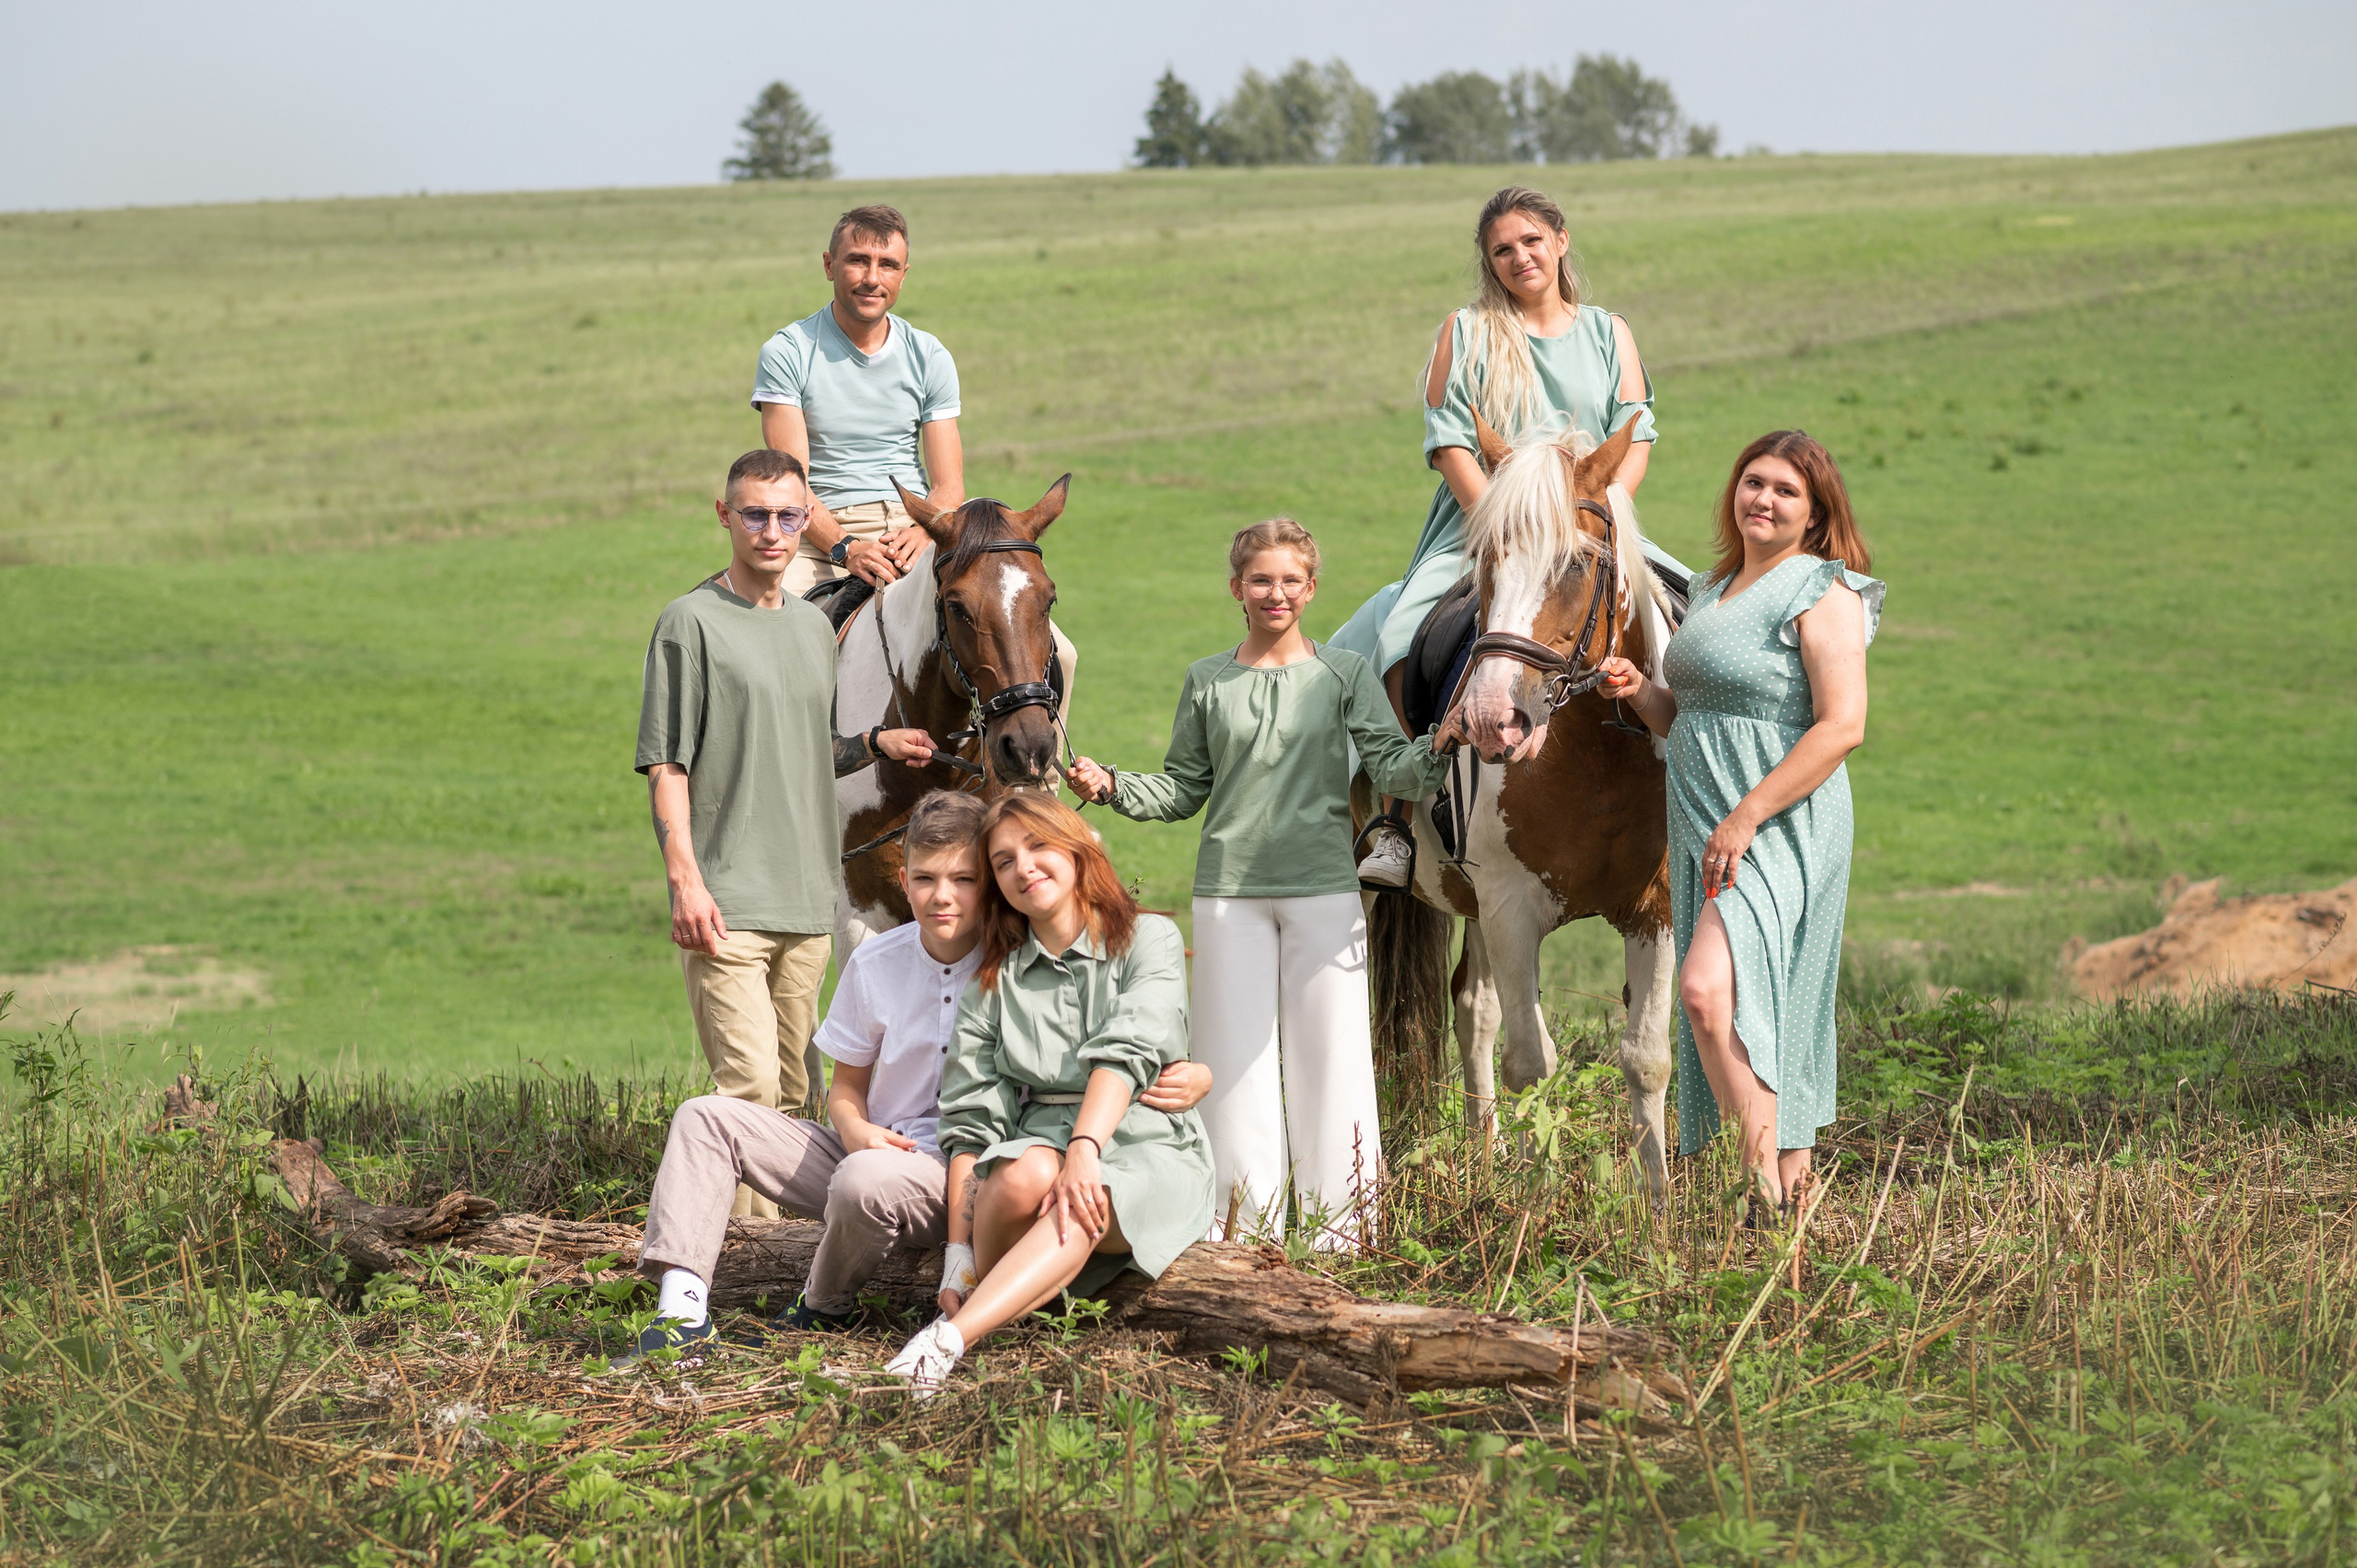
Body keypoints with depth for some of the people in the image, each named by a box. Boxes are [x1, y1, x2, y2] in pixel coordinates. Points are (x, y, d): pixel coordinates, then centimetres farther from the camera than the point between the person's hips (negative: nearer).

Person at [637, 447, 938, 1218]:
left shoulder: (816, 627, 17)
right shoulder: (691, 621, -3)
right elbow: (666, 763, -6)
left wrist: (878, 743, 7)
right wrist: (684, 876, -15)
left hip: (807, 897, 7)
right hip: (725, 901, -7)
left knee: (794, 1091, 8)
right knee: (749, 1084, -14)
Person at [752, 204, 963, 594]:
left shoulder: (930, 357, 11)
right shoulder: (786, 353, 2)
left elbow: (948, 486, 7)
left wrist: (922, 534, -17)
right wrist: (844, 548, -23)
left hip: (911, 522, 3)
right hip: (822, 531, -3)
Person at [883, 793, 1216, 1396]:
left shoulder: (1148, 940, 5)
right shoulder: (996, 979, 13)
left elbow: (1126, 1051, -14)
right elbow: (970, 1119, 5)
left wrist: (1085, 1150, -31)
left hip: (1147, 1151, -3)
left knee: (1082, 1208, -37)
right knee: (1025, 1177, -36)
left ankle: (950, 1336, -51)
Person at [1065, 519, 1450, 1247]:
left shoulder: (1344, 673, 6)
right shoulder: (1207, 682, 10)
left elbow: (1392, 767, -3)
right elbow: (1183, 790, 13)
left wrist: (1439, 754, -23)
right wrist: (1111, 786, -3)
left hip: (1323, 887, -1)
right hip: (1230, 888, 1)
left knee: (1330, 1051, 0)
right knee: (1236, 1054, 3)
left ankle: (1340, 1227, 7)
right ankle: (1245, 1223, 10)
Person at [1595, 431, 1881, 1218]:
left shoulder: (1823, 591, -7)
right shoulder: (1713, 590, 18)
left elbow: (1842, 726, -17)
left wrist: (1747, 816, -22)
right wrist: (1639, 691, 3)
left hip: (1782, 824, -9)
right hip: (1703, 826, 9)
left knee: (1708, 988, -23)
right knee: (1751, 1017, 8)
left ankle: (1769, 1185, -21)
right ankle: (1793, 1185, 13)